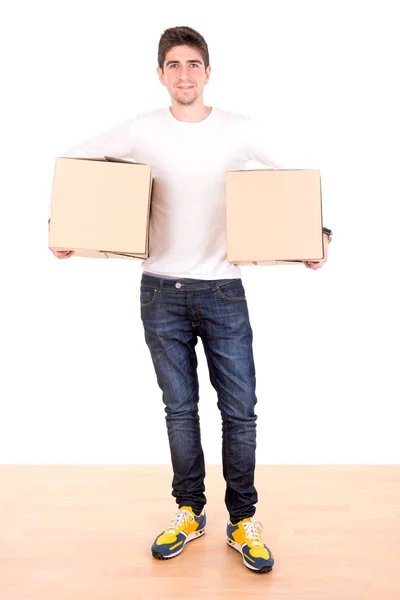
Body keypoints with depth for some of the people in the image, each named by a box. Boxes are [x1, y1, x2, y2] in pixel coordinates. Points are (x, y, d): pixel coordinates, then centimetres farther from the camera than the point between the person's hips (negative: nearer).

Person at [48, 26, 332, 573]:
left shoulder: (239, 131, 0)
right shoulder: (143, 132, 1)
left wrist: (319, 232, -4)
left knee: (240, 411, 1)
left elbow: (300, 176, 9)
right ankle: (189, 513, 28)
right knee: (180, 409, 11)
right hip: (162, 292, 1)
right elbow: (73, 160, 11)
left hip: (223, 291, 0)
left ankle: (242, 522, 20)